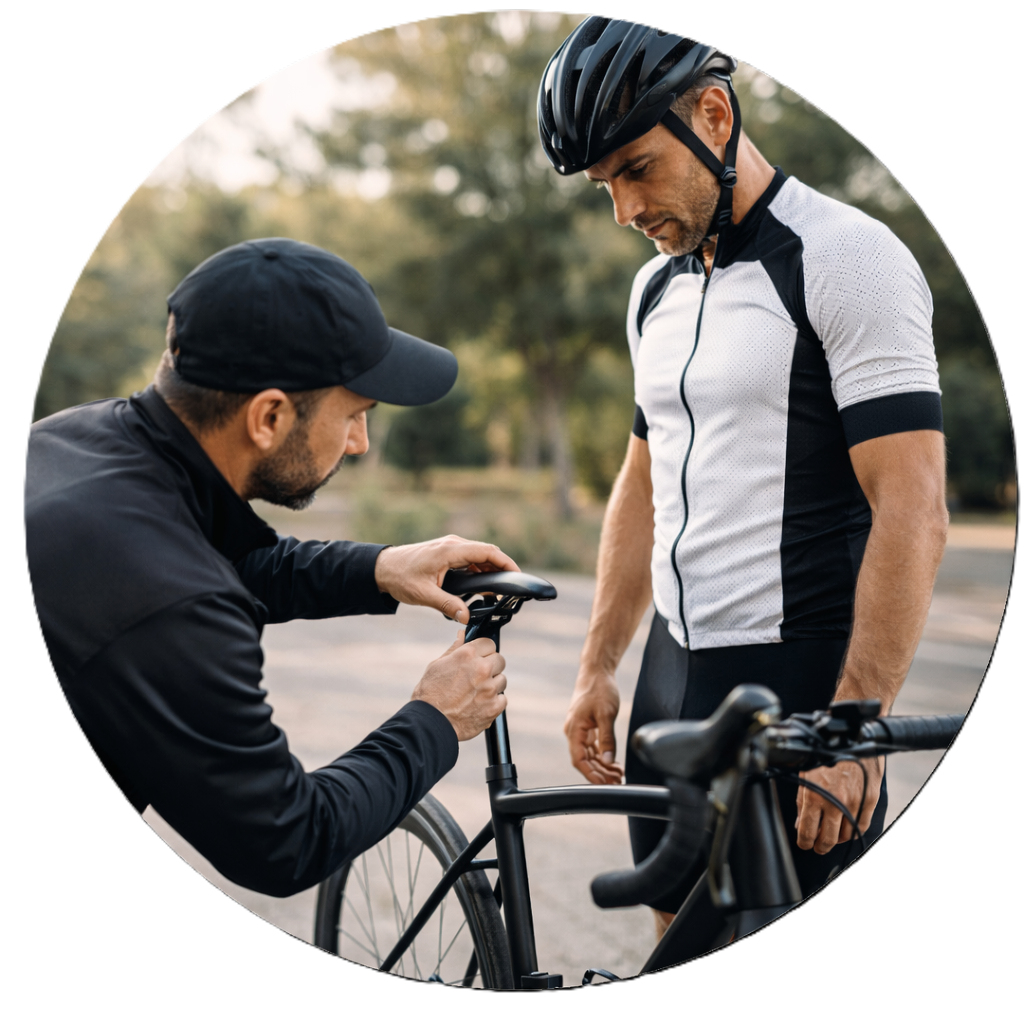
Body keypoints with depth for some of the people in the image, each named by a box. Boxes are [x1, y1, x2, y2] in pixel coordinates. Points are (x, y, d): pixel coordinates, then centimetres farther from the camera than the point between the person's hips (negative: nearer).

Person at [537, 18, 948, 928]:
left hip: (797, 680, -7)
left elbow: (912, 515, -18)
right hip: (676, 674, 7)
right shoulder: (659, 286, 12)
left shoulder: (845, 256, -12)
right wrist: (598, 668, 16)